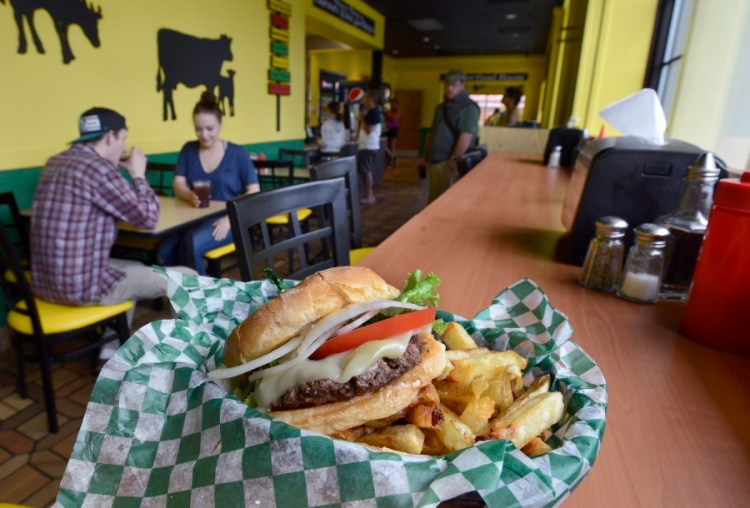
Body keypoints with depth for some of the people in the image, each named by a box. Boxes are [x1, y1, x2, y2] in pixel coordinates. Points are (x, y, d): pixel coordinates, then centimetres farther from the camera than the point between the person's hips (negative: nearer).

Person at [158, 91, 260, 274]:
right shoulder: (188, 150, 11)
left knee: (191, 246, -32)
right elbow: (178, 184, 4)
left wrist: (230, 218, -18)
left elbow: (254, 191, -3)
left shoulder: (237, 153, 1)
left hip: (226, 219, -3)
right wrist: (190, 196, -23)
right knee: (164, 252, -26)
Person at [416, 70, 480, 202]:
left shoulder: (468, 107, -9)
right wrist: (425, 157, 20)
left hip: (450, 163, -8)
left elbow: (466, 136, -19)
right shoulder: (441, 107, 19)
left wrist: (454, 160, -24)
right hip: (435, 162, 9)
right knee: (434, 201, 14)